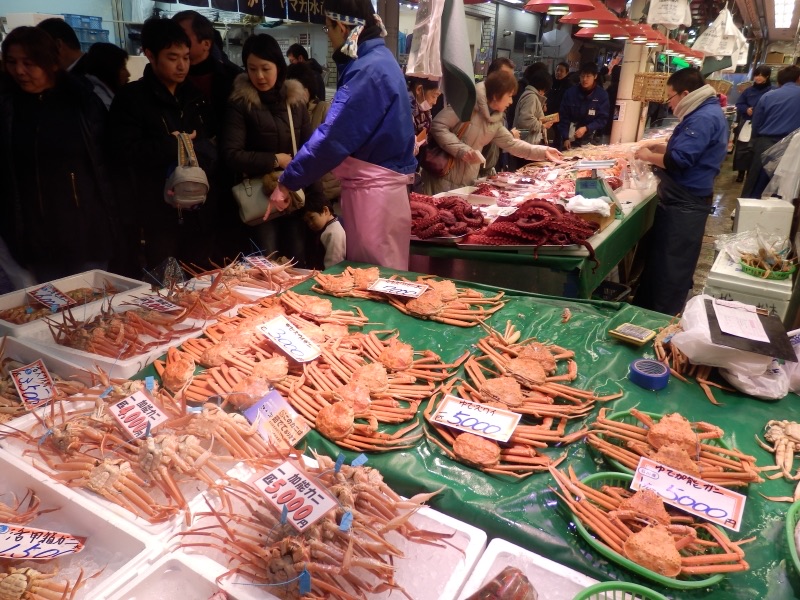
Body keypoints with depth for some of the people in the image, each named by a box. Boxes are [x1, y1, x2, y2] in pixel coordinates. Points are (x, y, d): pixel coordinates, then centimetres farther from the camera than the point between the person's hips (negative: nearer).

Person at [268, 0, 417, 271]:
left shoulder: (369, 70, -18)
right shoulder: (377, 59, 13)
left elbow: (333, 136, -22)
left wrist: (287, 182, -15)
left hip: (373, 193, -10)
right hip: (371, 187, 10)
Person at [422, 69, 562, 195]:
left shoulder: (495, 121, 11)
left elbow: (511, 144, 19)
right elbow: (438, 126, -19)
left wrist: (543, 152, 13)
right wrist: (461, 150, -26)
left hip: (467, 181, 8)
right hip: (443, 176, -8)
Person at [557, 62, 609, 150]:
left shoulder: (602, 95, -5)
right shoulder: (570, 92, -4)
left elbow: (603, 119, -5)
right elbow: (563, 117, -2)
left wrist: (586, 128, -20)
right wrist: (565, 138, -10)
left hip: (590, 140, 0)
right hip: (570, 138, 1)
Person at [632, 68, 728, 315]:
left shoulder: (704, 118, -20)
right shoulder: (706, 113, 15)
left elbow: (679, 160, -26)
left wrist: (648, 156, -11)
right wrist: (662, 147, 12)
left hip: (684, 204, -11)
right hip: (683, 200, 11)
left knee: (670, 264, -3)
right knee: (659, 257, 21)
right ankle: (648, 309, 35)